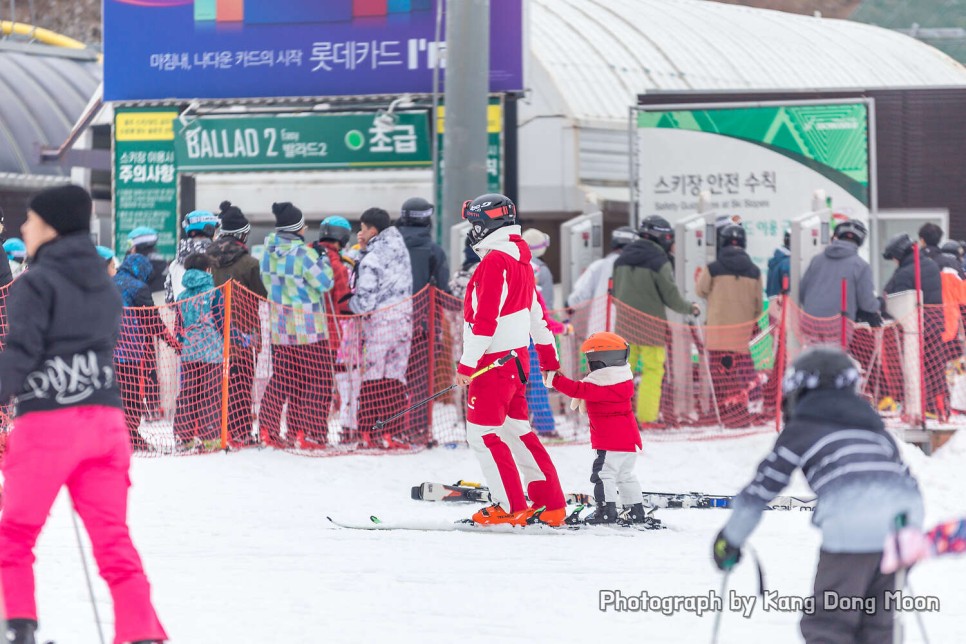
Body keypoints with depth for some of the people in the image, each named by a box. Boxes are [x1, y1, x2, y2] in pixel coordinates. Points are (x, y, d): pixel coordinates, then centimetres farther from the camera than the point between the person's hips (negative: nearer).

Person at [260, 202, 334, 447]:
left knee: (282, 378, 16)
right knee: (318, 380, 2)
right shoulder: (303, 253, -18)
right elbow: (325, 282, -15)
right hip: (307, 326, -7)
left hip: (279, 325, 7)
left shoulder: (269, 251, 3)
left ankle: (268, 427, 12)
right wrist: (324, 261, 1)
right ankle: (310, 432, -3)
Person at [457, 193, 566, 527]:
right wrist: (549, 358, 32)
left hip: (494, 363, -9)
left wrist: (467, 363, -20)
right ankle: (551, 506, 13)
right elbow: (536, 312, 23)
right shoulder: (520, 260, 14)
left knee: (483, 433, -4)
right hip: (518, 359, 9)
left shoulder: (494, 262, -15)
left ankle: (510, 508, -5)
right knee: (516, 431, 14)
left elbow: (485, 318, -21)